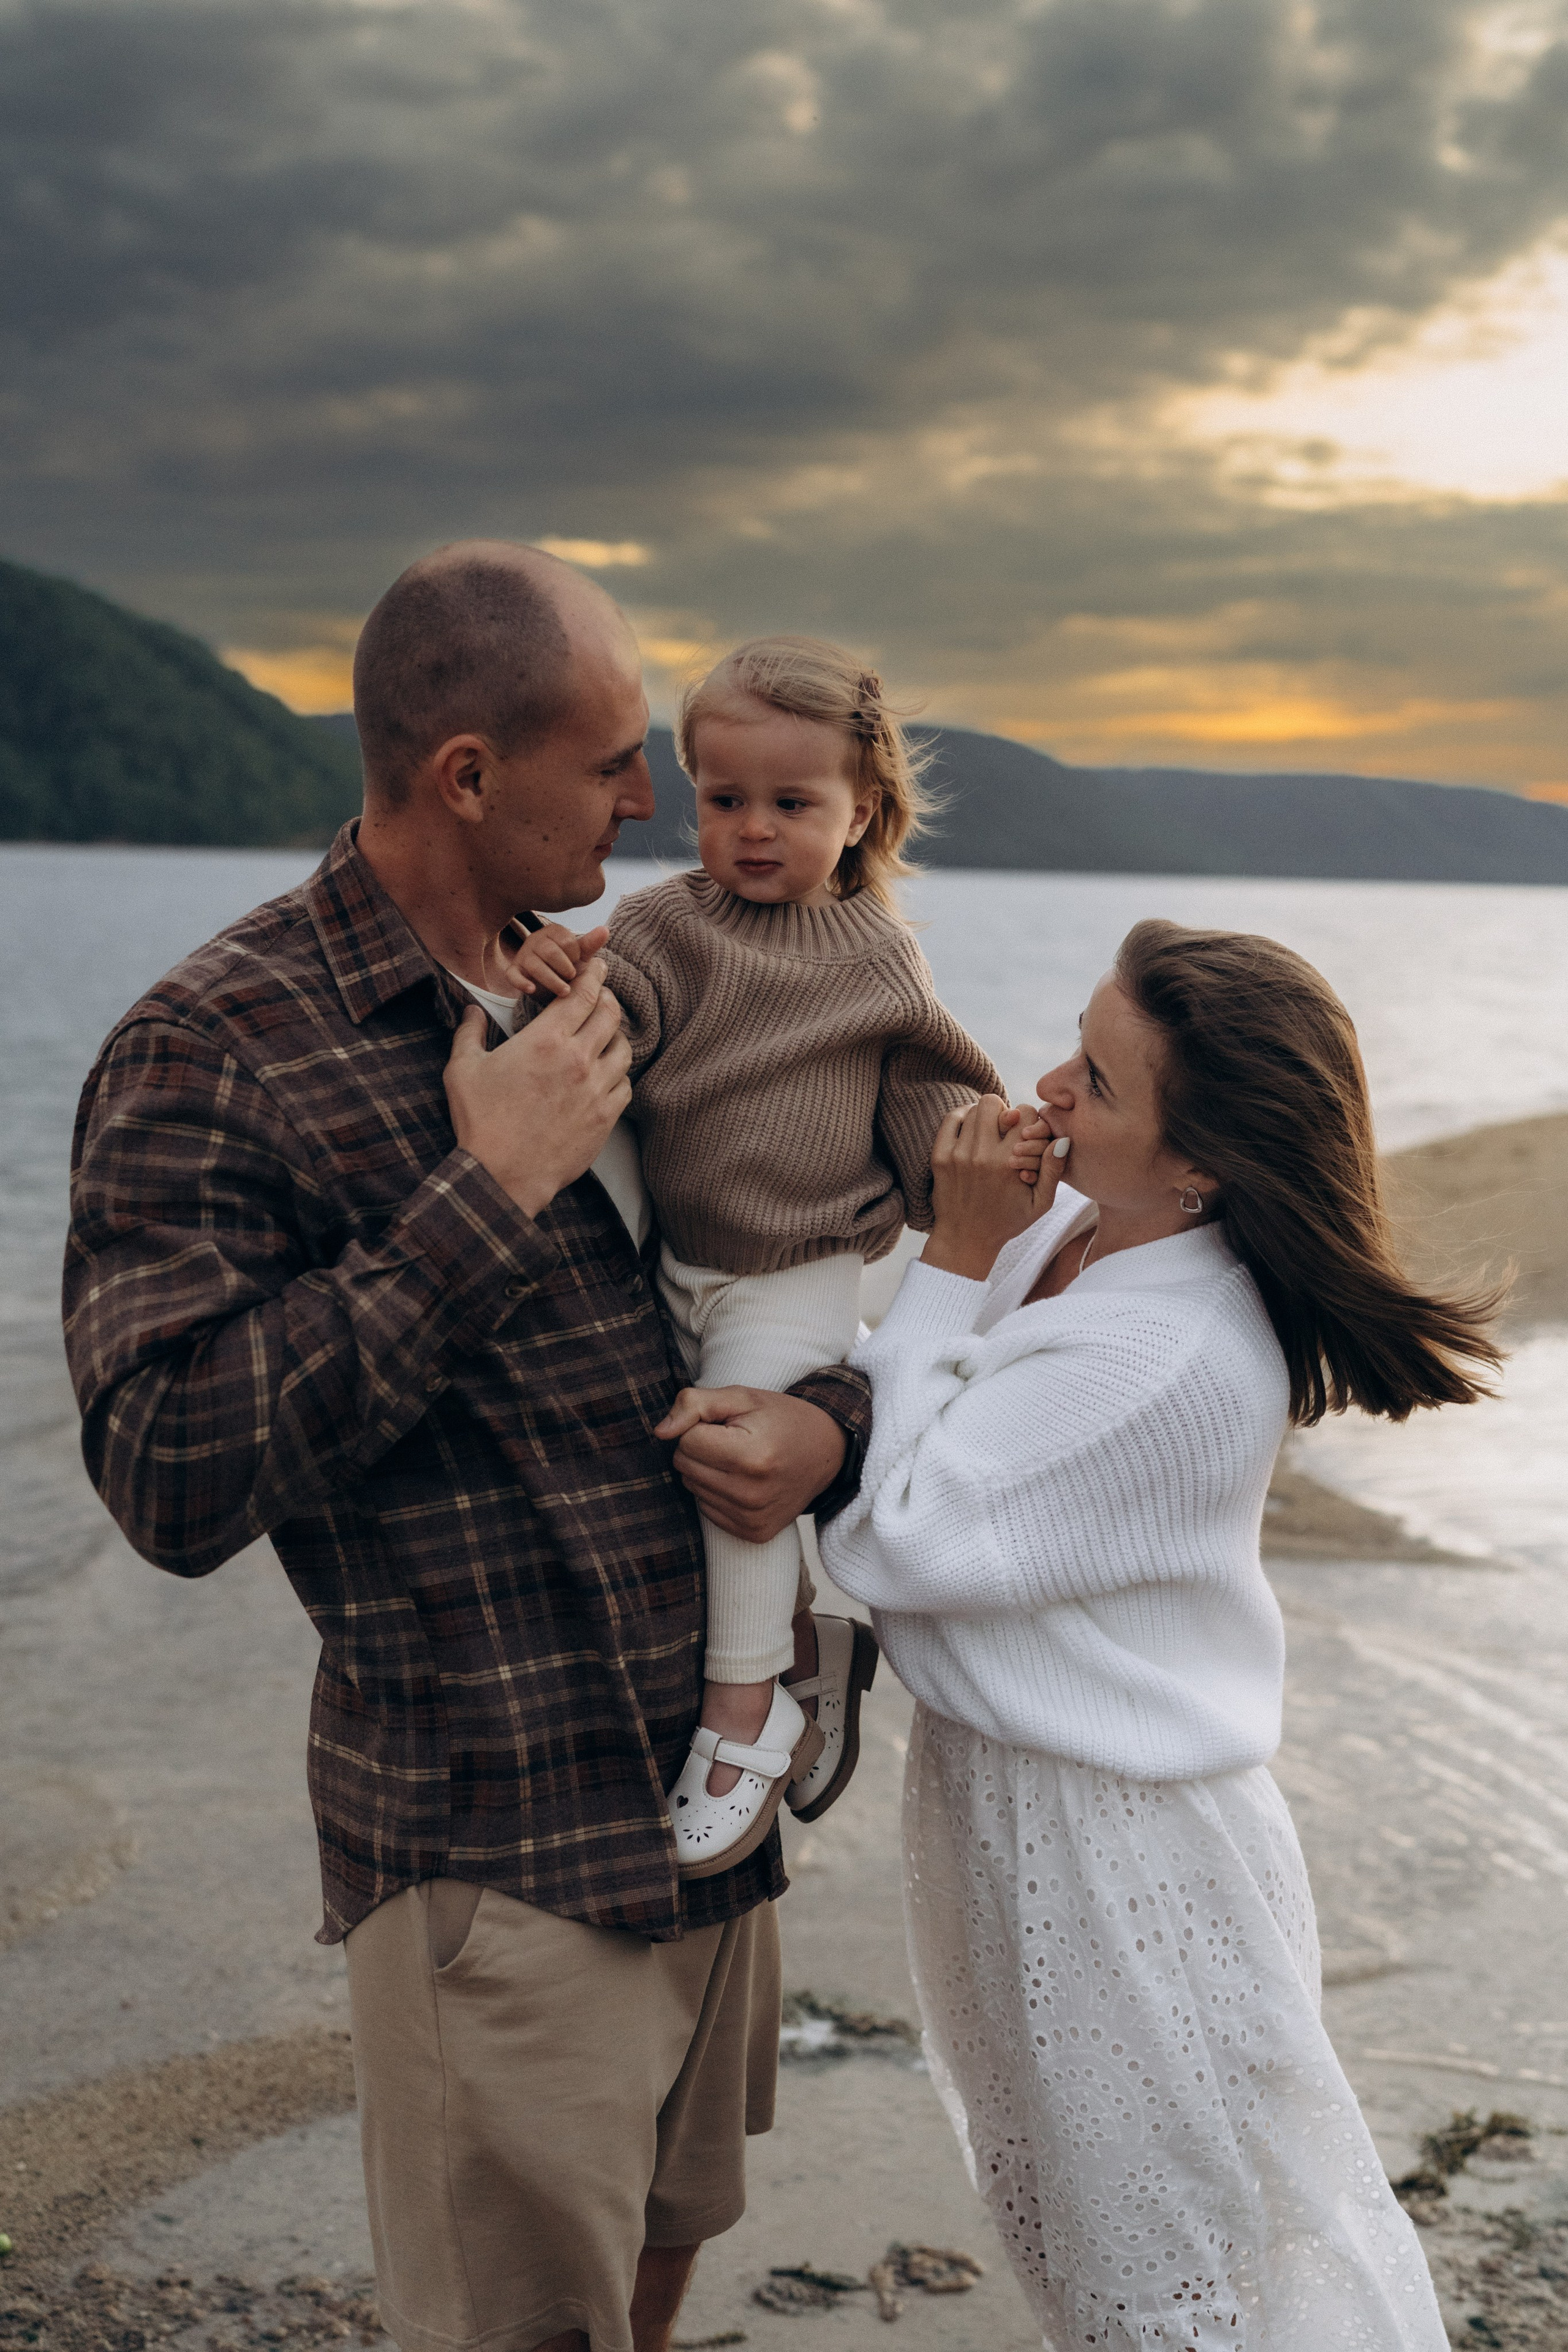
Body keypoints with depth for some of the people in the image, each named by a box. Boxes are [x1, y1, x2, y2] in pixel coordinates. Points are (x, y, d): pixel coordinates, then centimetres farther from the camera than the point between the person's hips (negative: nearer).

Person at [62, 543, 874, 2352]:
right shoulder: (212, 1055, -15)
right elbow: (174, 1480, -23)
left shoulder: (592, 995, 8)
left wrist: (825, 1421, -7)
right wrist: (483, 1196, -25)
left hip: (710, 1798, 7)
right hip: (500, 1850, -7)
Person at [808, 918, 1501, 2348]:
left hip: (1099, 1842, -9)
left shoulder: (1161, 1368, -32)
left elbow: (893, 1542, -26)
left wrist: (958, 1268, -23)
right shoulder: (1096, 1233, -3)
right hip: (1026, 1784, 9)